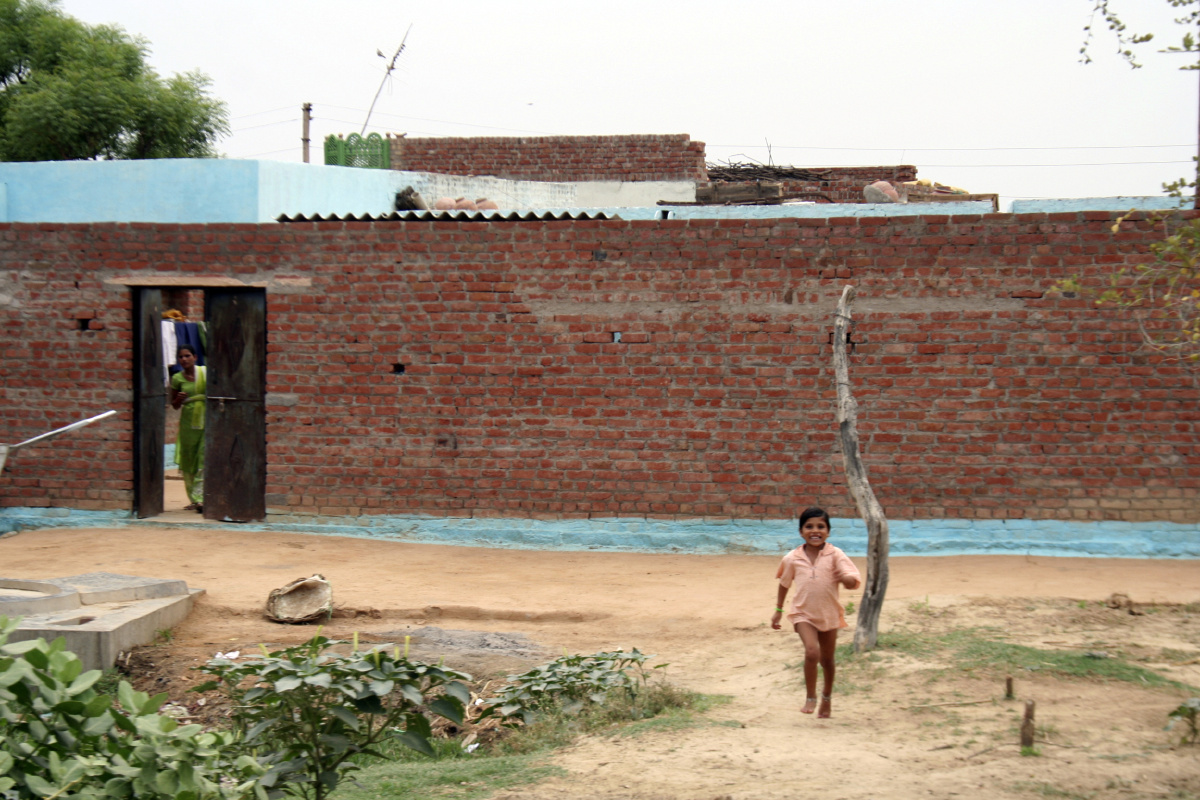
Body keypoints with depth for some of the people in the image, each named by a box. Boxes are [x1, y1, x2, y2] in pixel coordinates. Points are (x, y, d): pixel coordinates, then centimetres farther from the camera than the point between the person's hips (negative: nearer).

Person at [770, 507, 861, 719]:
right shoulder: (792, 559, -4)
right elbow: (784, 584, 13)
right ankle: (810, 698, -6)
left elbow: (855, 581, -16)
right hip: (803, 614, -1)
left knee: (827, 659, 15)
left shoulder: (835, 555, -9)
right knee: (812, 652, -23)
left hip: (829, 614, 1)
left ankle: (827, 697, 40)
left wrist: (847, 578, -39)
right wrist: (778, 610, 17)